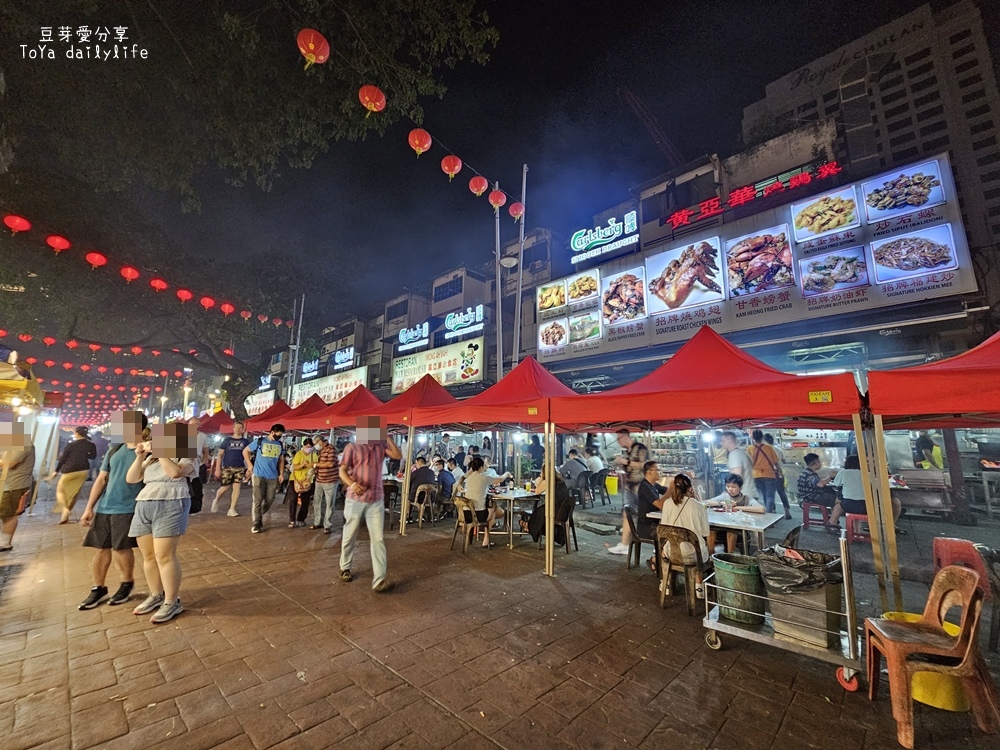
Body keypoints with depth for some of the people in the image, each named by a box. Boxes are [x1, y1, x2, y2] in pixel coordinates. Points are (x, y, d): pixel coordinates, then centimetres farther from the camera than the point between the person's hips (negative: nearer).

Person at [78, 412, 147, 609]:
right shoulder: (114, 450, 9)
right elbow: (101, 480, 12)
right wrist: (89, 507, 10)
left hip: (127, 509, -6)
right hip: (104, 508, 6)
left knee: (120, 548, 0)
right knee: (101, 548, 11)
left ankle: (127, 583, 22)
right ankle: (99, 588, 27)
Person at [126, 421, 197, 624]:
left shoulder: (187, 458, 2)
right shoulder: (151, 459, 20)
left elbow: (175, 472, -19)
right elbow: (131, 479, 14)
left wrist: (160, 452, -12)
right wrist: (140, 457, 2)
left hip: (170, 506, -7)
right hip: (143, 507, 7)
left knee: (164, 555, -9)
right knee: (148, 555, 11)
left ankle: (172, 602, 1)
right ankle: (156, 595, 27)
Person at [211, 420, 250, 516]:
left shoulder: (246, 441, 7)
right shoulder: (227, 440, 3)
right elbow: (220, 455, 3)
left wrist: (249, 468, 1)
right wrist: (218, 468, -4)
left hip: (240, 468, 1)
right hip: (227, 467, -1)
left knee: (236, 487, -4)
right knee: (225, 487, 2)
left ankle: (232, 509, 5)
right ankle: (216, 501, 34)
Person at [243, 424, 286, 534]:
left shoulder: (280, 445, 8)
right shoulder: (259, 441, -3)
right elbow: (245, 451, 7)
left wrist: (281, 474, 9)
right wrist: (250, 465, 1)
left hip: (273, 477, 4)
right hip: (259, 475, -4)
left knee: (269, 500, 7)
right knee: (258, 500, -1)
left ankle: (259, 517, 28)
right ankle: (256, 524, 8)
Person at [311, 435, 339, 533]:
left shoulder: (331, 449, -14)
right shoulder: (320, 451, 14)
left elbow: (331, 463, -24)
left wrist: (315, 464, -18)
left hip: (330, 481, -8)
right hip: (319, 481, 9)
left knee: (329, 504, 0)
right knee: (318, 502, 15)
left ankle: (328, 526, 6)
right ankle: (318, 522, 29)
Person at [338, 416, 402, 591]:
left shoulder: (381, 446, 3)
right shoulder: (352, 447, -6)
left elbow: (398, 455, -10)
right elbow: (342, 471, -7)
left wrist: (387, 437, -13)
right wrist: (352, 484, -26)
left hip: (376, 501, 2)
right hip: (355, 500, -1)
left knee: (378, 539, -4)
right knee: (349, 537, 15)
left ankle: (379, 580, -4)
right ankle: (345, 568, 39)